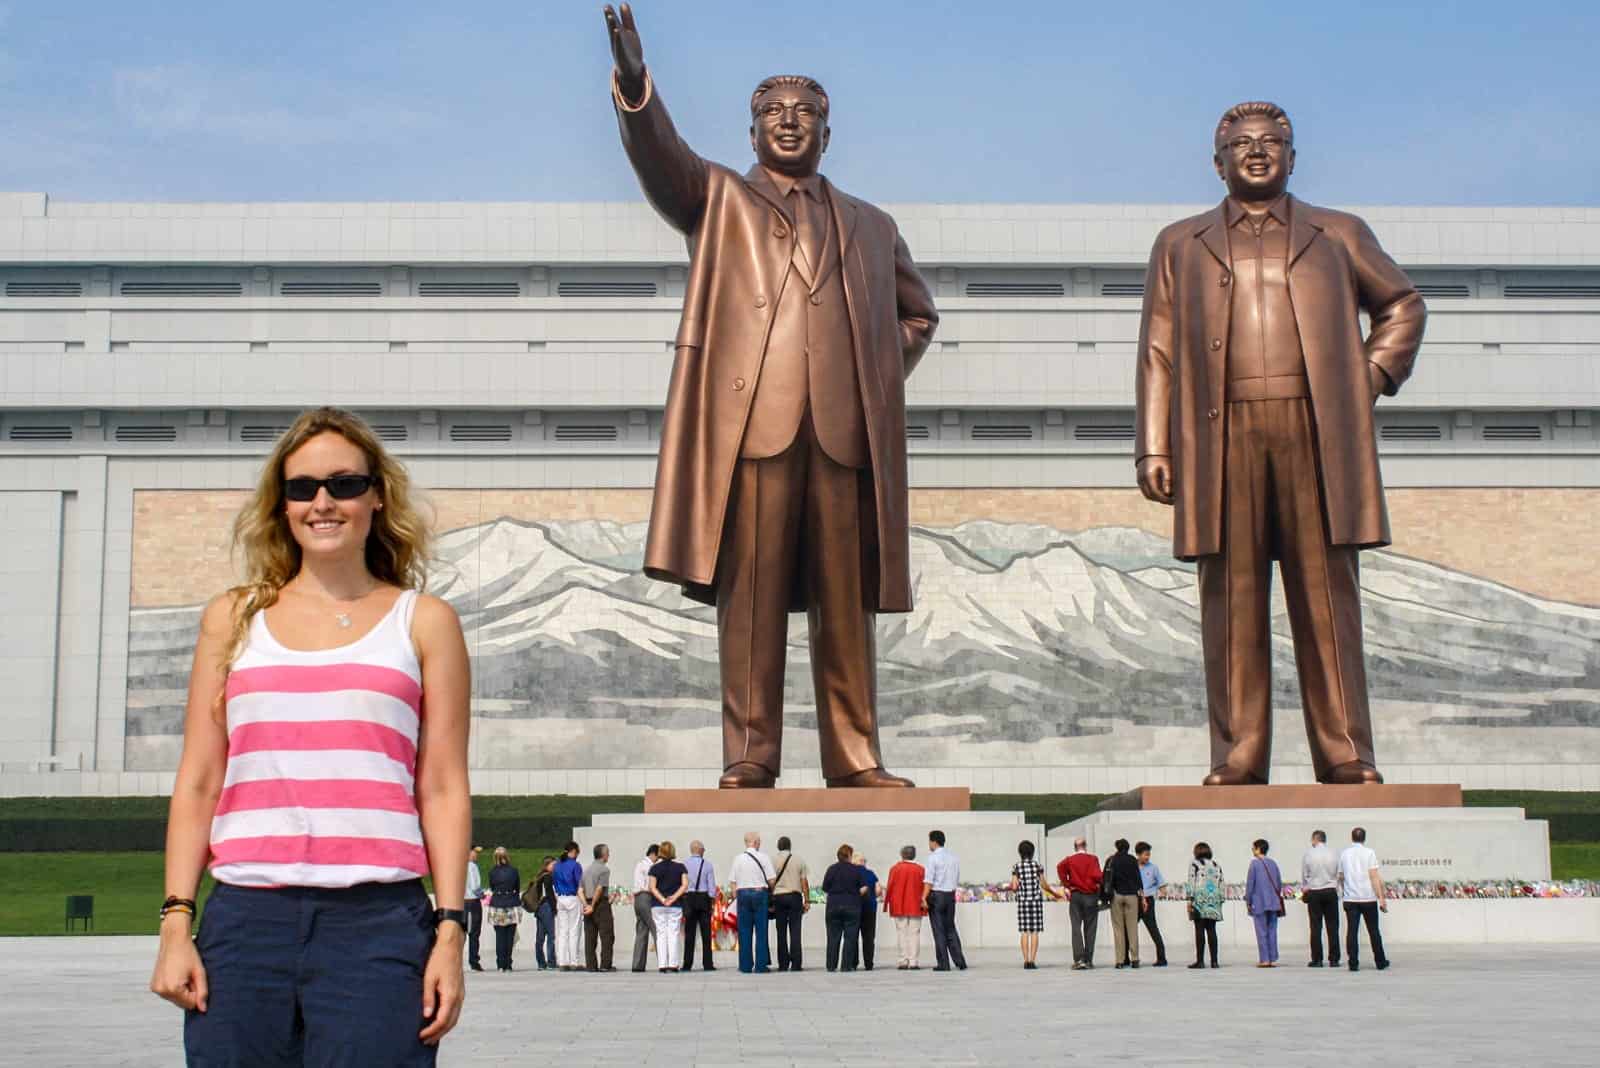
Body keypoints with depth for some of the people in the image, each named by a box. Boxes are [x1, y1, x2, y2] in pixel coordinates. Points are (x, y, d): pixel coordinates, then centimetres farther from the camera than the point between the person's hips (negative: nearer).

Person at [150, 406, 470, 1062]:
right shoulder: (233, 619, 14)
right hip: (245, 917, 2)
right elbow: (198, 783, 12)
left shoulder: (423, 622, 10)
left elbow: (443, 790, 5)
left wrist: (450, 933, -2)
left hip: (377, 918, -2)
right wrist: (176, 924, 4)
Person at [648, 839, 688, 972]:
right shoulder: (680, 867, 2)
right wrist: (674, 897, -9)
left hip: (658, 906, 0)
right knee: (674, 934, 3)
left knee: (660, 934, 3)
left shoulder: (655, 868, 2)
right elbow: (685, 884, -7)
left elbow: (652, 887, -6)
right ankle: (673, 964, -4)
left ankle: (662, 964, -1)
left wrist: (662, 899, -11)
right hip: (675, 906, 0)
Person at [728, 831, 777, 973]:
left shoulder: (738, 859, 3)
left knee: (744, 931, 4)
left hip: (742, 893, 2)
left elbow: (733, 883, 3)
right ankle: (761, 964, -1)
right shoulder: (763, 857, -3)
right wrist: (771, 891, 14)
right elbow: (772, 880, -4)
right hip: (760, 892, -2)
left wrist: (736, 898, 11)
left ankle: (745, 965, 4)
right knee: (761, 930, 1)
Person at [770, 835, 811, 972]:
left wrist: (771, 901, 3)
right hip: (795, 896, 0)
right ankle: (796, 964, -7)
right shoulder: (799, 860, 4)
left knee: (781, 932, 5)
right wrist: (807, 901, 8)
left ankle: (783, 964, 3)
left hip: (778, 896, 0)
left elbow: (771, 883, -1)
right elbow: (804, 882, 4)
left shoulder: (773, 861, 1)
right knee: (795, 932, -1)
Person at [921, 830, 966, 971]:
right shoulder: (955, 857, 9)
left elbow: (929, 881, -16)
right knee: (951, 929, 14)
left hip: (936, 894, -6)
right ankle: (959, 961, 8)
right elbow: (958, 880, 10)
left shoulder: (933, 858, -11)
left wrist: (924, 898, -17)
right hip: (951, 895, 6)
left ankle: (943, 964, 0)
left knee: (939, 930, 0)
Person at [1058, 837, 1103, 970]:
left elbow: (1060, 867, -17)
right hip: (1091, 895, -1)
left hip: (1075, 895, 1)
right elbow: (1096, 875, -15)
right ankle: (1088, 960, 7)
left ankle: (1078, 960, -10)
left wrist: (1067, 885, -9)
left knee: (1076, 928, 1)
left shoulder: (1069, 860, 2)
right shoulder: (1092, 858, -2)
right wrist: (1101, 882, 7)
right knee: (1090, 929, 7)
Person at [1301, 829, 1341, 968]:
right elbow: (1339, 875, 5)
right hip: (1331, 891, 1)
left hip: (1314, 893, -1)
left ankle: (1317, 959, 2)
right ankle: (1333, 959, 3)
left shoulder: (1308, 854, -4)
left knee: (1316, 927, 2)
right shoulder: (1334, 854, 0)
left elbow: (1303, 875, 2)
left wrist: (1303, 890, 16)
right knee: (1332, 927, 4)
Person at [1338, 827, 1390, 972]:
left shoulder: (1344, 854, 6)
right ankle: (1380, 962, 17)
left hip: (1350, 899, 2)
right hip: (1368, 898, -2)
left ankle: (1353, 963, -4)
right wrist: (1381, 899, -8)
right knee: (1373, 931, 9)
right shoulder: (1369, 853, -4)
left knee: (1352, 931, 1)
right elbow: (1374, 877, -9)